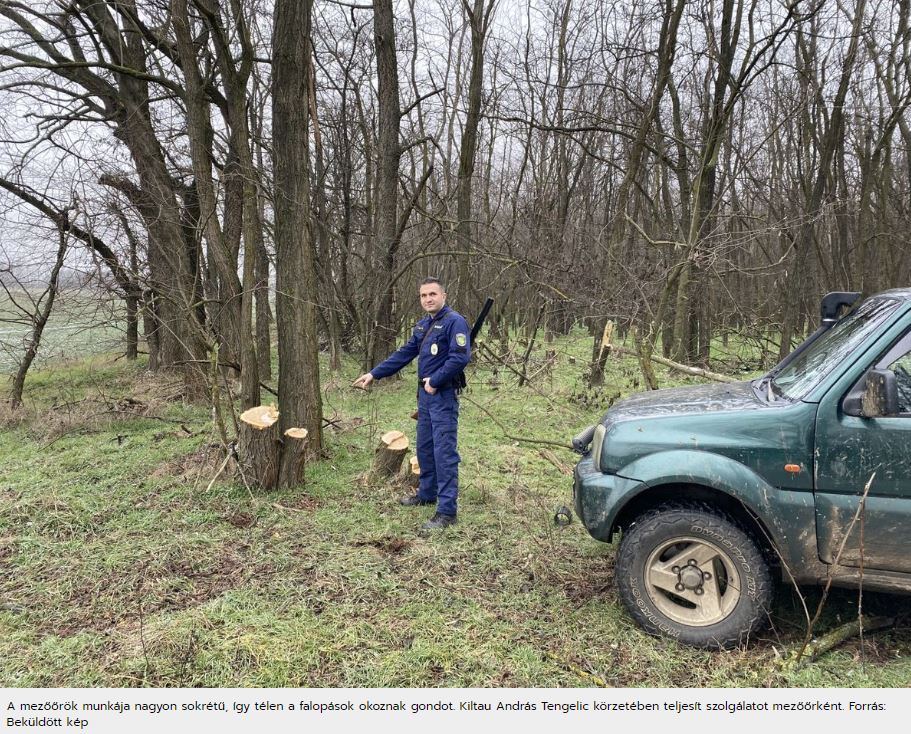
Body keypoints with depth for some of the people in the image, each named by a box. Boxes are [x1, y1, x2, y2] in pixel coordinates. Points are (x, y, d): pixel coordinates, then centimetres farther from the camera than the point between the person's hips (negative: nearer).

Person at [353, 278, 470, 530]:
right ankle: (427, 493, 35)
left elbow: (460, 357, -23)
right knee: (425, 448, 18)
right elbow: (404, 354, 19)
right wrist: (374, 374, 16)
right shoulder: (422, 325, 15)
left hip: (444, 395, -9)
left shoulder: (455, 321, -12)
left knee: (444, 452, -9)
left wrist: (435, 381, -18)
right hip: (425, 394, 9)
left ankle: (447, 511, -5)